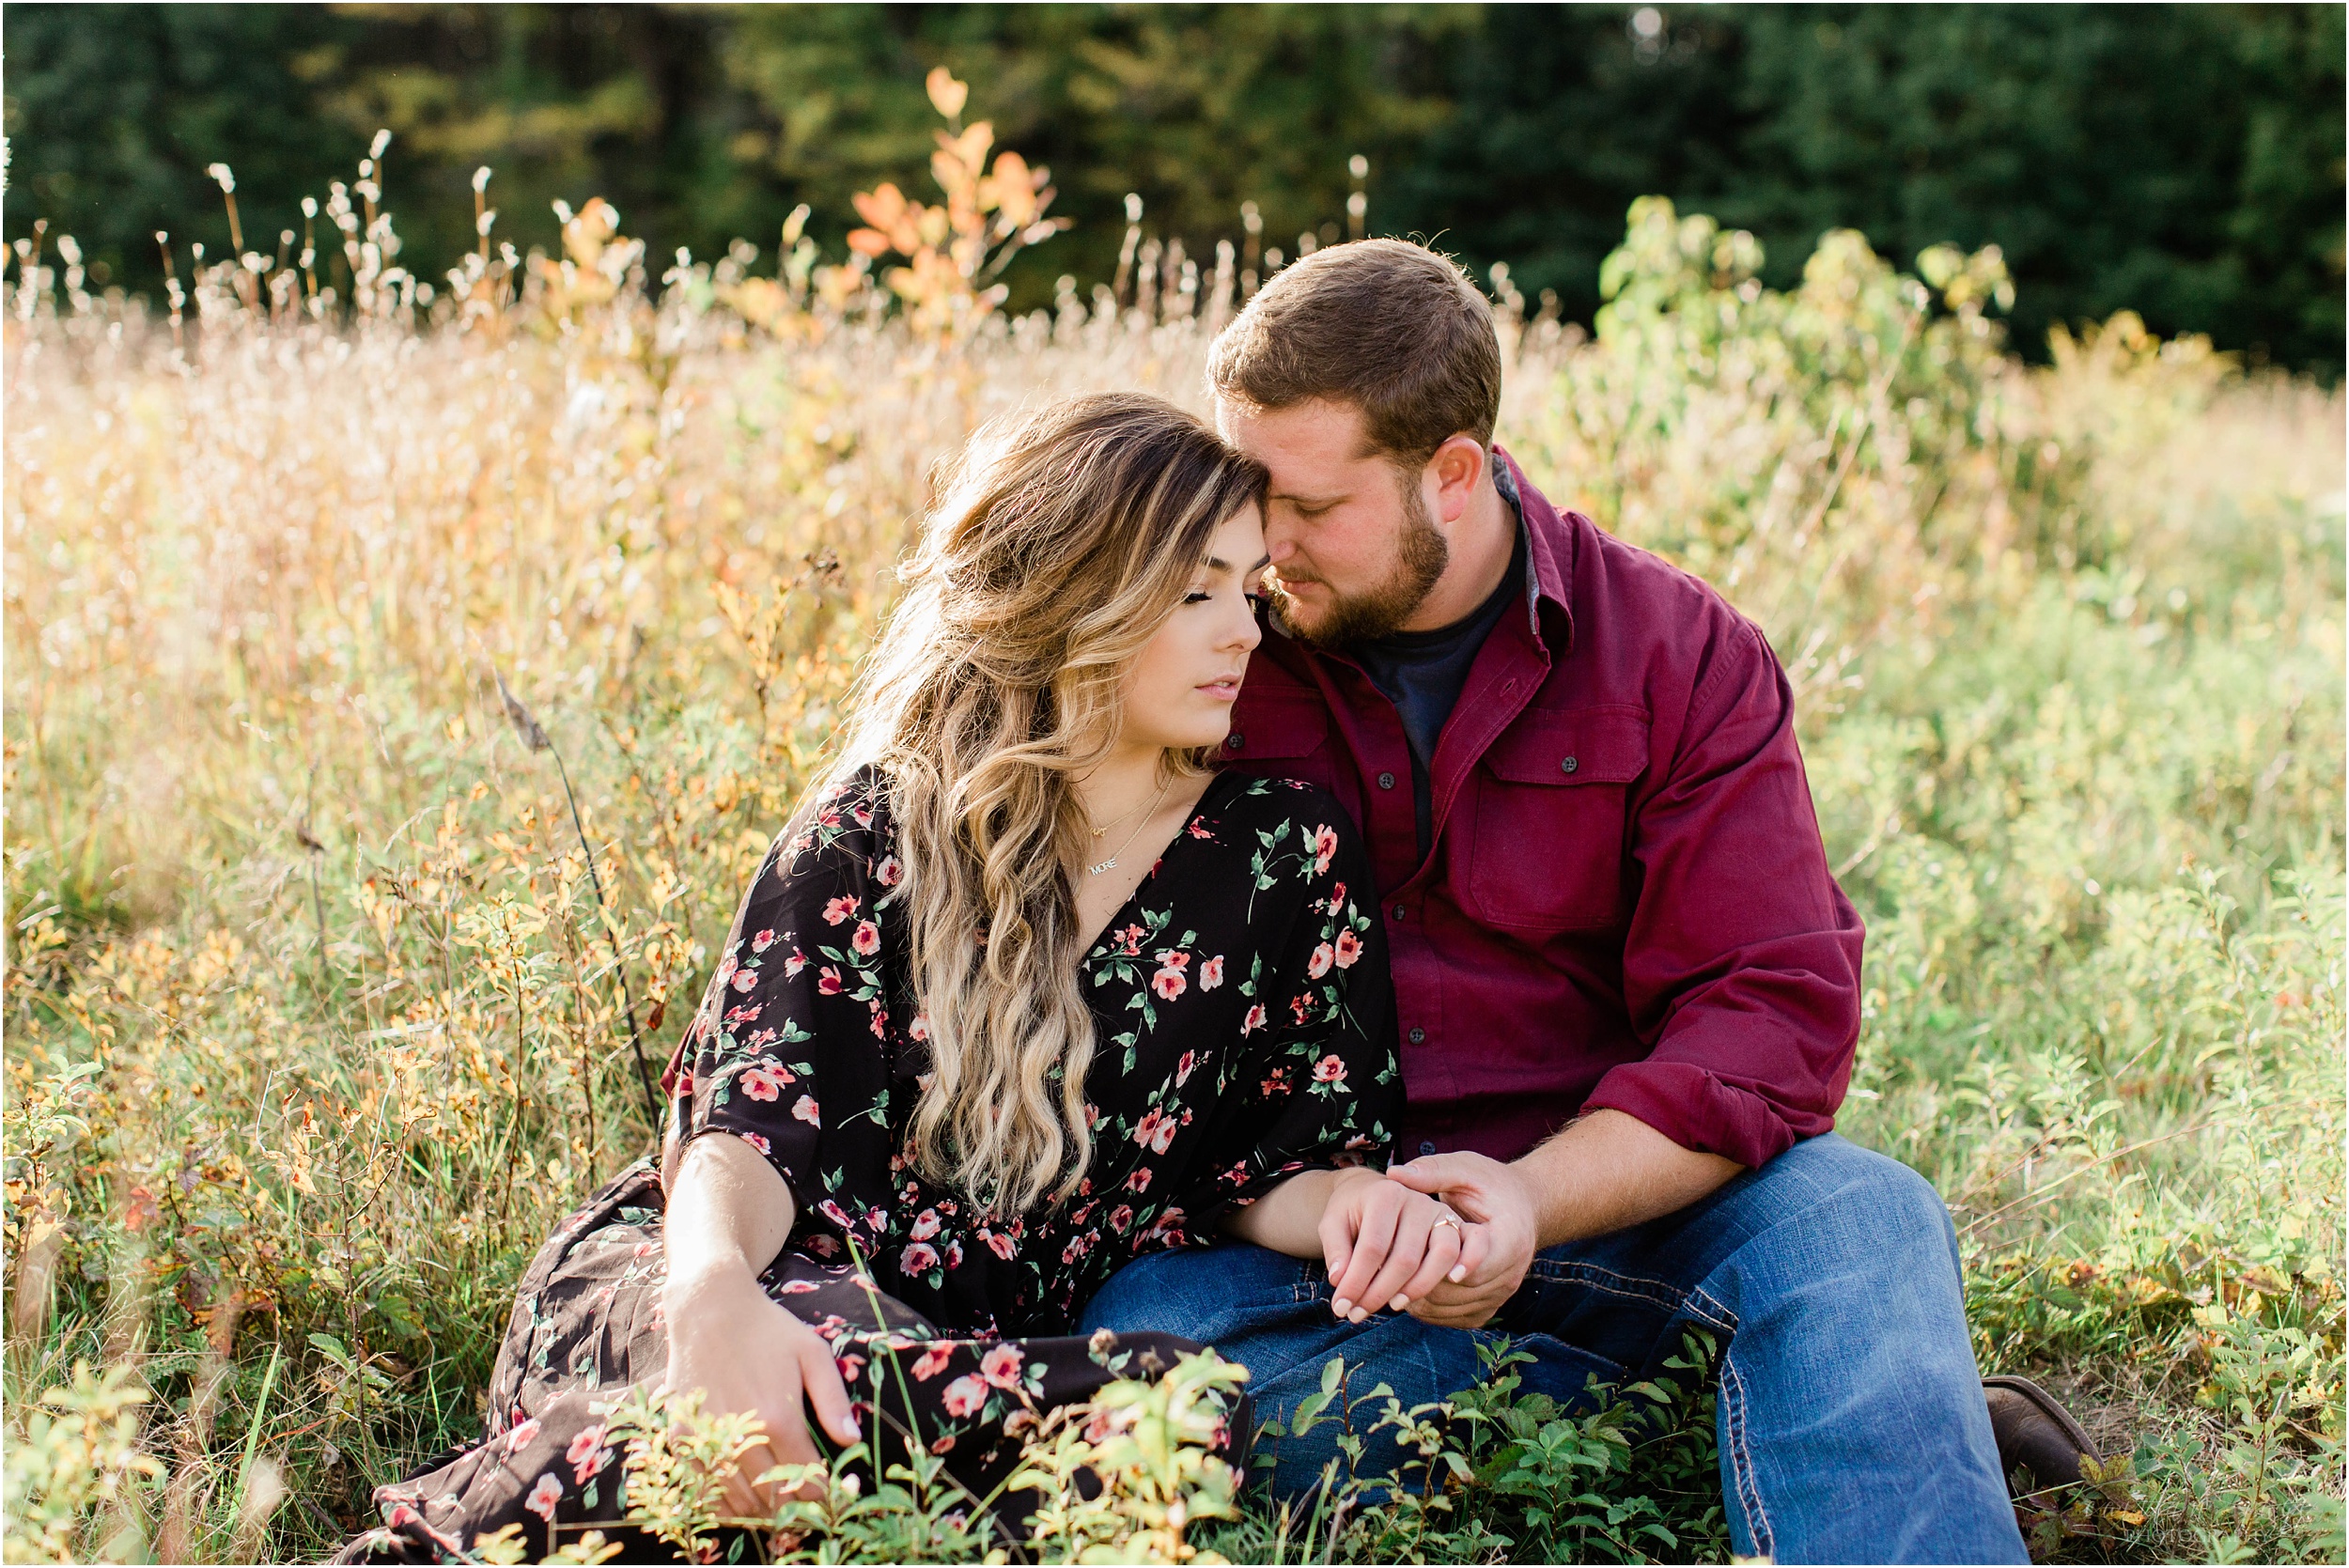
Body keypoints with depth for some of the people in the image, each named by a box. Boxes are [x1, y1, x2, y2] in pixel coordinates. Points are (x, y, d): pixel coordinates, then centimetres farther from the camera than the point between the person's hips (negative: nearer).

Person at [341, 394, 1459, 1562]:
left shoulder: (1287, 853, 10)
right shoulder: (876, 832, 5)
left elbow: (1269, 1169, 11)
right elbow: (752, 1125, -4)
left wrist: (1344, 1199, -15)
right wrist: (714, 1283, -28)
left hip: (990, 1336, 3)